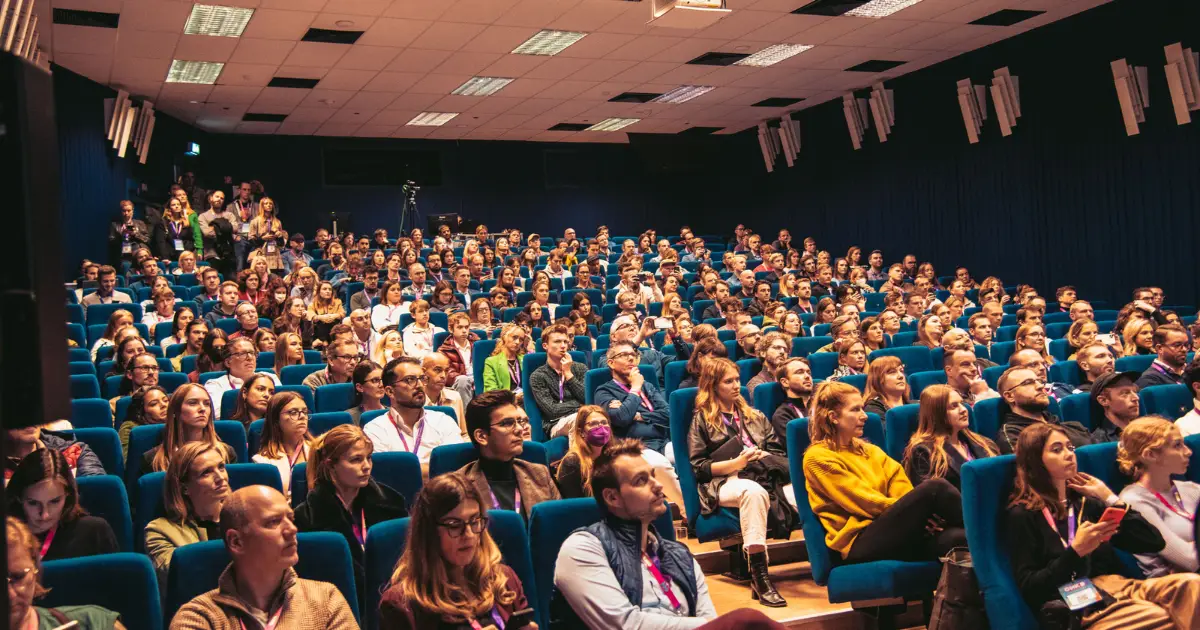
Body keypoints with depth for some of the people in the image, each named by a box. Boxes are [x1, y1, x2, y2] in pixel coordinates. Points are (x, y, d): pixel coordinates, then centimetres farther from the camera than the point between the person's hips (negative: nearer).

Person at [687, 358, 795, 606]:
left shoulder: (754, 415, 28)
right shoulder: (702, 419, 12)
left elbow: (779, 451, 21)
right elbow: (698, 467, 3)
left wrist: (763, 457, -3)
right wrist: (736, 463, -10)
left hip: (765, 477, 5)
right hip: (724, 483, -4)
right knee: (754, 491, -42)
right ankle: (759, 578, -43)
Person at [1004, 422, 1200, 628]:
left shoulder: (1086, 503, 21)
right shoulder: (1023, 514, 1)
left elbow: (1154, 542, 14)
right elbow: (1029, 589, -7)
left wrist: (1110, 498, 11)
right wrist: (1076, 551, -15)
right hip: (1076, 605, -7)